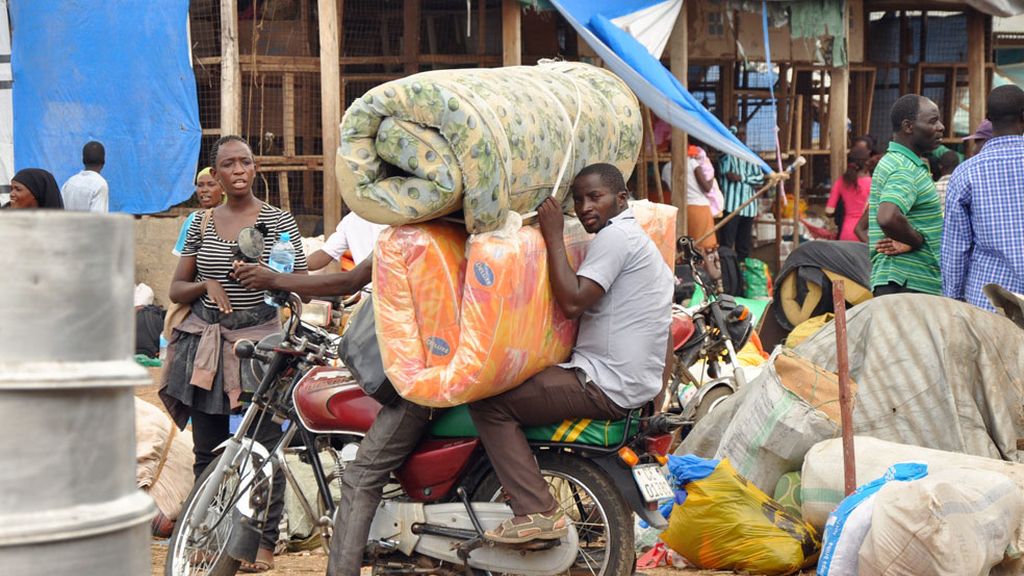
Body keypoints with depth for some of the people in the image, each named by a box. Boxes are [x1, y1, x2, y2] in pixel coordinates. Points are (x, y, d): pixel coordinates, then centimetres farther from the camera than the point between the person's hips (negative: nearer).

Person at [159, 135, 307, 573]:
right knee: (208, 449, 8)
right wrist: (205, 285, -8)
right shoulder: (202, 225, 9)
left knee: (264, 445, -5)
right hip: (206, 340, 3)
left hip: (259, 339, -3)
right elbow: (176, 289, 11)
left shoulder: (279, 221, 0)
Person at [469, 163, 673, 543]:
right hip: (635, 384, 11)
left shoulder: (614, 235, -13)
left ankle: (537, 512, -18)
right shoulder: (636, 237, 20)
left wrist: (553, 236, -16)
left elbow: (572, 302, -23)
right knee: (516, 377, 27)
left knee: (488, 402, -12)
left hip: (606, 387, -11)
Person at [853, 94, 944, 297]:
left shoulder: (891, 163, 20)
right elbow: (888, 218, -33)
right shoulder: (906, 169, -13)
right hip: (908, 285, -10)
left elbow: (862, 227, 25)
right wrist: (918, 240, -15)